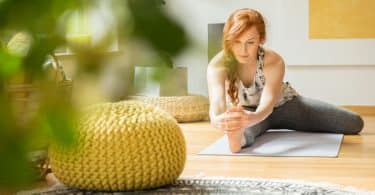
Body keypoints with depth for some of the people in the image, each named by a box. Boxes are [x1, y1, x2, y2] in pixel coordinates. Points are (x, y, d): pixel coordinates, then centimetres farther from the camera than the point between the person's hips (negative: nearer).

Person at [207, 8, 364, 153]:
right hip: (246, 111, -2)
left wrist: (253, 117, -78)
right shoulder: (218, 65, -33)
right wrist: (217, 119, -81)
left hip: (284, 105, 3)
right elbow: (217, 99, -53)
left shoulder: (274, 62, -34)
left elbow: (268, 102, -50)